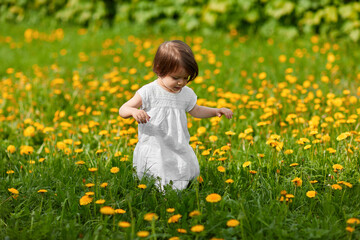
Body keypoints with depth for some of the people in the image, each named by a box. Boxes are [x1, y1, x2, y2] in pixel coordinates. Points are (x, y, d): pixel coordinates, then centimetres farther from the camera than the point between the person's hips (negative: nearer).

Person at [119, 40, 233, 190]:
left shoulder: (186, 94, 7)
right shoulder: (149, 92, -9)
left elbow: (195, 111, 27)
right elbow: (122, 110, -10)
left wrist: (217, 111, 12)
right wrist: (134, 111, -33)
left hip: (179, 151, 6)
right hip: (154, 152, -5)